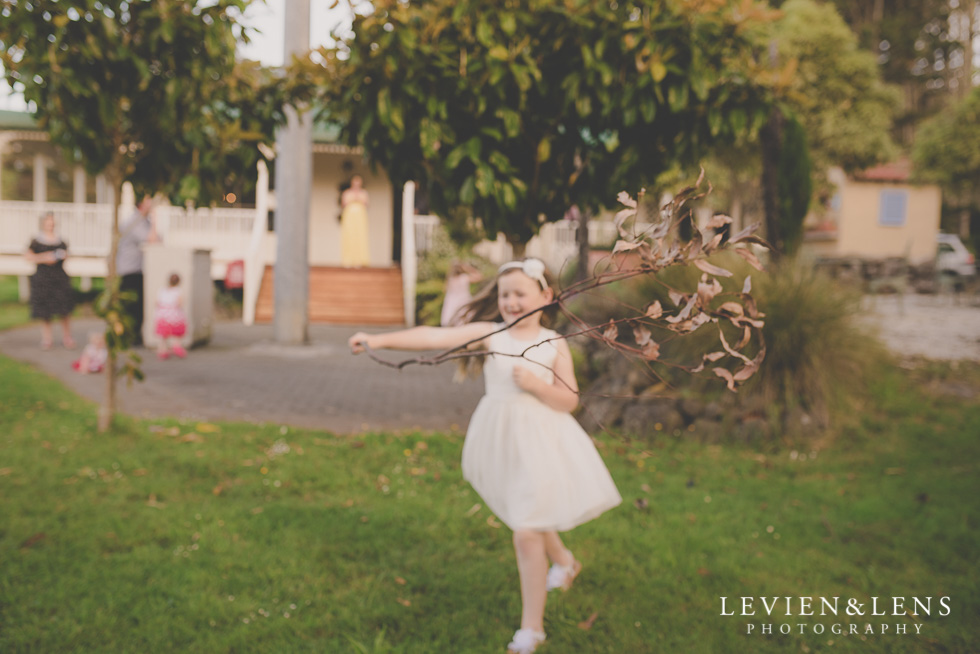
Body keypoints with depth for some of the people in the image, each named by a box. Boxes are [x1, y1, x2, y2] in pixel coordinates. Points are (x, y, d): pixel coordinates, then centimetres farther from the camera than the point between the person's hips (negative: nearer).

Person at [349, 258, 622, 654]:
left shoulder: (554, 345, -5)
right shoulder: (490, 333, -4)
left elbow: (569, 401, -5)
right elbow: (434, 337, -15)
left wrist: (535, 384, -21)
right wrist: (379, 340, -24)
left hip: (540, 441, -3)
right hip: (500, 438, 4)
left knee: (526, 533, -8)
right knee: (530, 517, 23)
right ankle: (564, 562, 56)